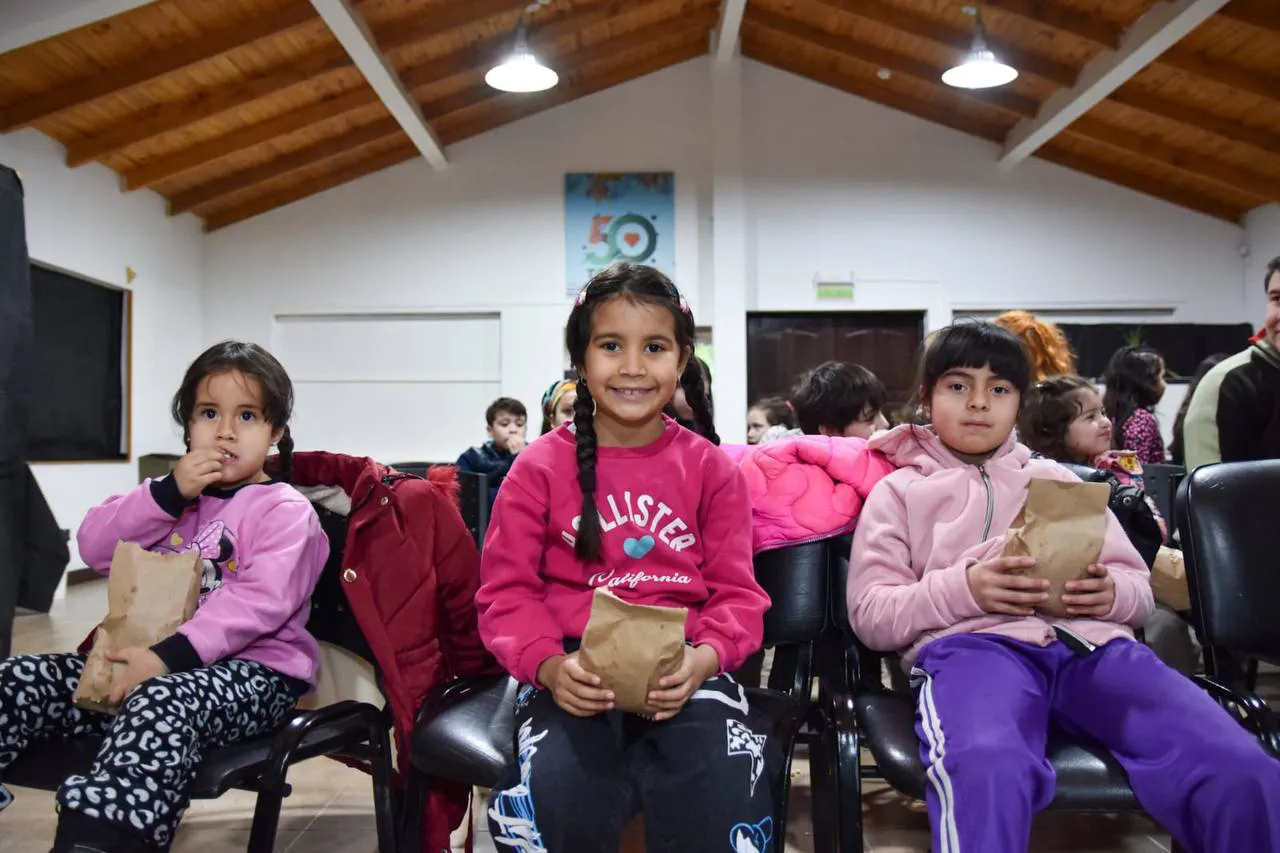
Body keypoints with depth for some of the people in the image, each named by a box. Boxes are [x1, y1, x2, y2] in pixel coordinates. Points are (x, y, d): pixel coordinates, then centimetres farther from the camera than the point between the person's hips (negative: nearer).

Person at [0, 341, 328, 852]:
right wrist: (169, 493, -8)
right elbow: (94, 548, 6)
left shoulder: (285, 509, -3)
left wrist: (171, 654, -30)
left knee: (161, 703, -39)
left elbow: (260, 600, -19)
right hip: (150, 660, 7)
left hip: (251, 671, -6)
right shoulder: (171, 495, 19)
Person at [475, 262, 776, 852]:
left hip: (682, 667, 1)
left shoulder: (711, 469, 6)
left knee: (728, 791, -26)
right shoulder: (540, 467, 3)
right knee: (556, 796, -28)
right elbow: (507, 591, 2)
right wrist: (549, 666, -17)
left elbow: (736, 592, 5)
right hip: (575, 669, 0)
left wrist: (703, 658, -16)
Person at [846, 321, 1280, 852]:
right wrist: (963, 589, -11)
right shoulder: (899, 490, 17)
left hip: (1091, 642, 4)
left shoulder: (1057, 480, 27)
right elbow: (869, 614, 7)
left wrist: (1112, 594, -2)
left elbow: (1140, 588, 24)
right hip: (972, 644, -3)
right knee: (986, 770, -40)